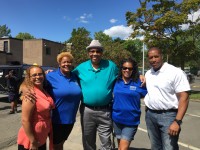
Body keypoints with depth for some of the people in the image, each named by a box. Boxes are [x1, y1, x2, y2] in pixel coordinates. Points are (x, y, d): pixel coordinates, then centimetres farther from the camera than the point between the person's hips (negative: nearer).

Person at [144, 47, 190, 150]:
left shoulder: (176, 72, -12)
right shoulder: (148, 74, 7)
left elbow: (184, 98, -15)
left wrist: (177, 121, -21)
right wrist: (147, 111, 8)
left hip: (168, 115, -5)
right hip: (150, 115, 6)